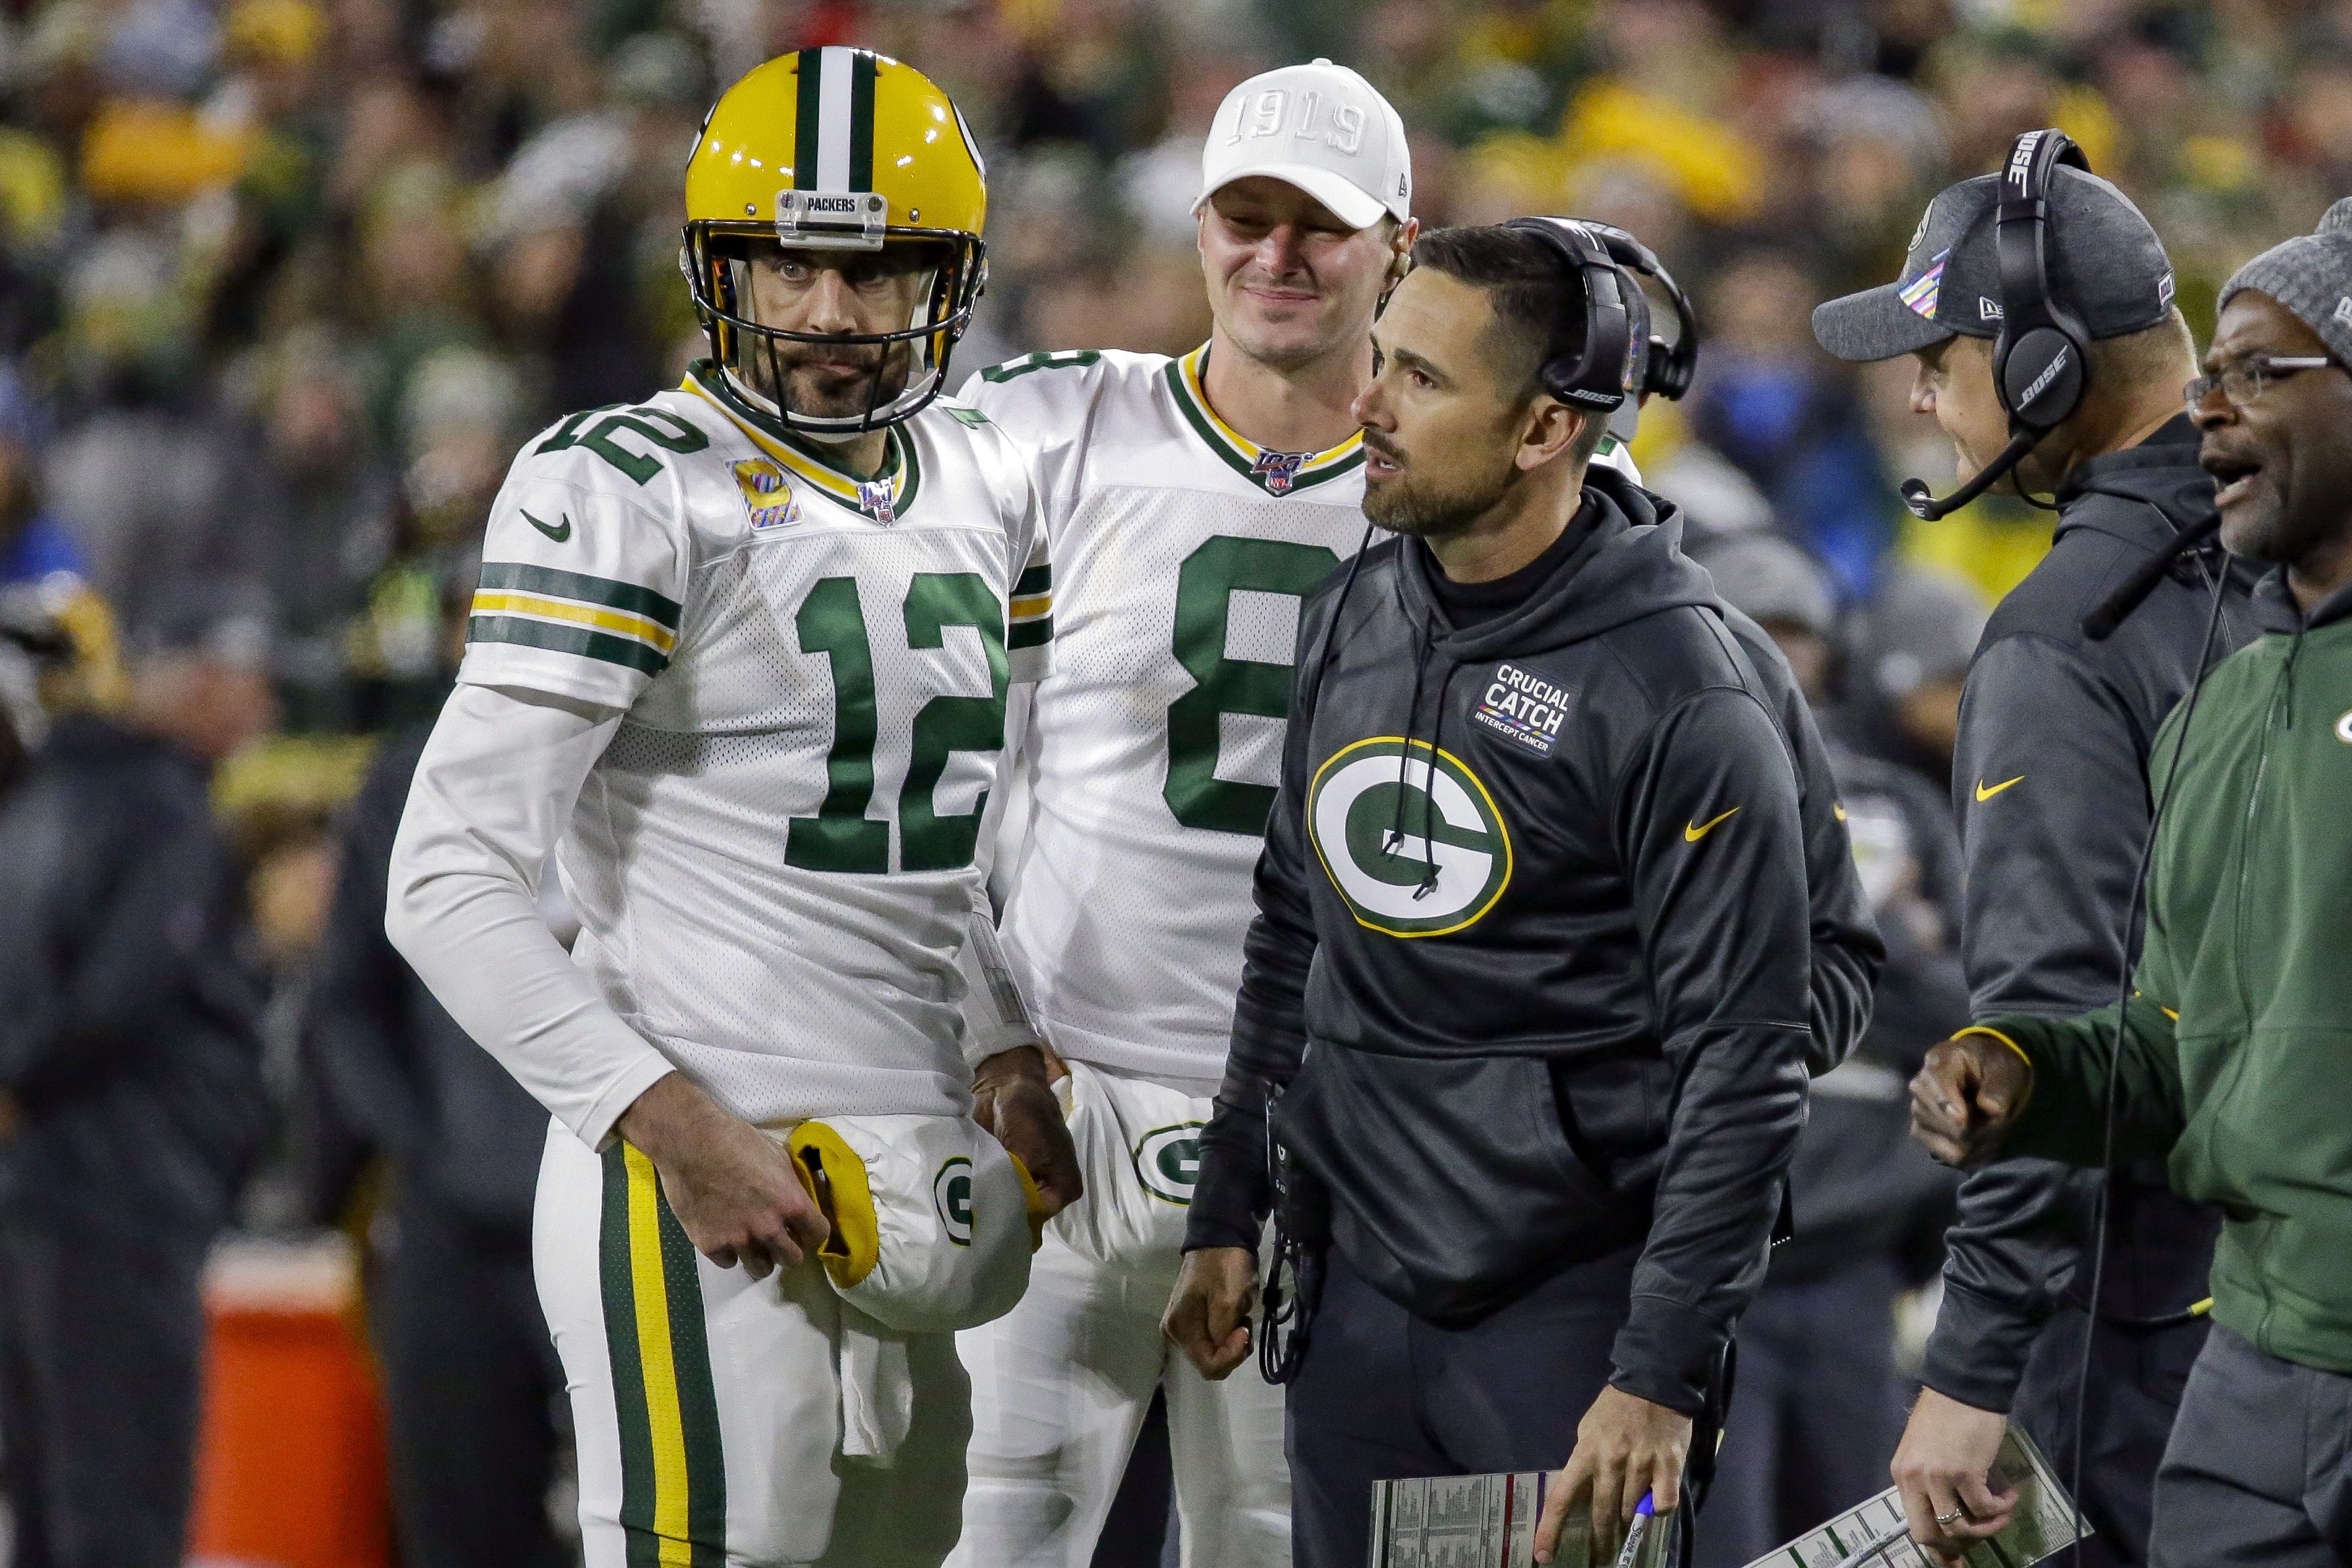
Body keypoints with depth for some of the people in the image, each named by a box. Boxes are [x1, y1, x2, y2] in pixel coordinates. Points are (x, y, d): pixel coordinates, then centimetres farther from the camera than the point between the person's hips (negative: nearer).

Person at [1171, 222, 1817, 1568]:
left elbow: (1744, 1067, -14)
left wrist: (1661, 1376, -17)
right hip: (1359, 1293, 6)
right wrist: (1228, 1215, 16)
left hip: (1572, 1306, -6)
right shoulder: (1352, 622, 7)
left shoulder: (1678, 690, -14)